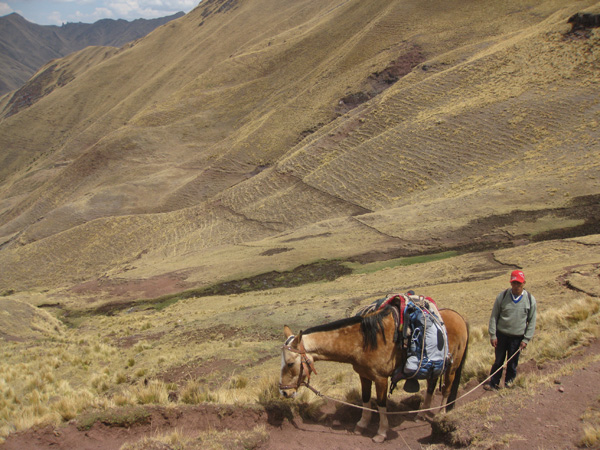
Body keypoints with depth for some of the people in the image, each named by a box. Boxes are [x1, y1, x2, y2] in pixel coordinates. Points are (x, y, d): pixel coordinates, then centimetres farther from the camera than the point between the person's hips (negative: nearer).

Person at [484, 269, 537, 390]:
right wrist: (492, 335, -5)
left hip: (517, 337, 0)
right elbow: (494, 316, -2)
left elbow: (532, 321, 2)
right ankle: (493, 383, 24)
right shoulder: (502, 296, -7)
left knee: (512, 362, 13)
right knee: (498, 360, 9)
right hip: (501, 335, 0)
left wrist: (526, 339, -2)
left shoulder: (530, 300, -5)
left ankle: (509, 380, 35)